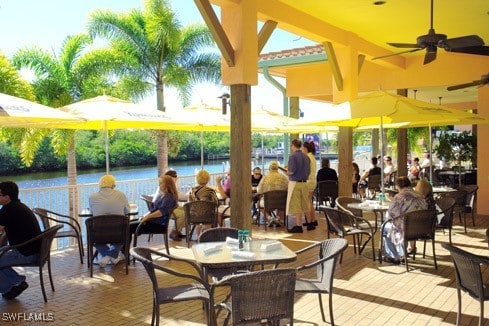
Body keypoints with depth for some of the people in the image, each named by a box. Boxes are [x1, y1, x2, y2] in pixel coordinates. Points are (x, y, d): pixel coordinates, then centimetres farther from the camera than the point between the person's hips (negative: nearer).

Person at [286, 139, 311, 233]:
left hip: (295, 182, -7)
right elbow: (308, 170, 12)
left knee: (296, 205, -2)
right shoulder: (306, 156, 10)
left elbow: (292, 171, -18)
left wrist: (287, 172, 2)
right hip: (304, 182, 7)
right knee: (305, 204, 15)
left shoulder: (293, 156, -11)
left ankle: (298, 226, -1)